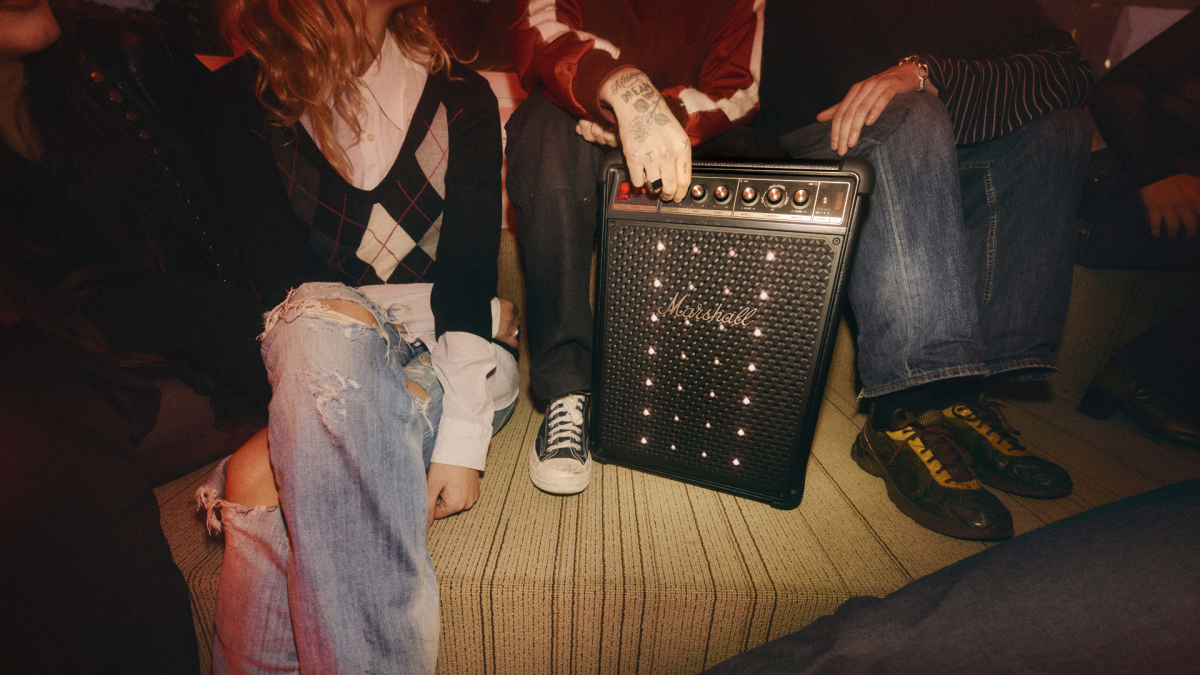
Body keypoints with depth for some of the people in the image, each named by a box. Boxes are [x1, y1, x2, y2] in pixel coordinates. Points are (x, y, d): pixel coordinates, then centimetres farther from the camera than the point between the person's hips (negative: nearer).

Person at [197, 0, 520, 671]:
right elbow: (282, 277, -4)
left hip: (444, 353, 0)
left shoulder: (460, 96, 3)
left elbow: (472, 269, -10)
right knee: (323, 330, -34)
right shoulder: (241, 97, 4)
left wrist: (462, 439, -20)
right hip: (323, 344, 1)